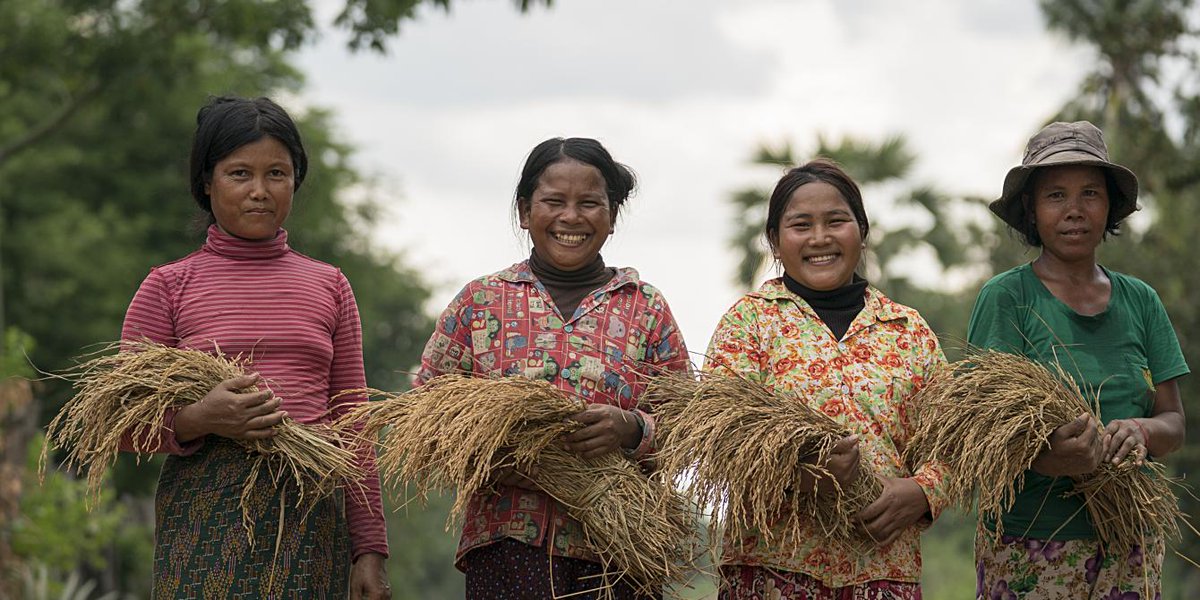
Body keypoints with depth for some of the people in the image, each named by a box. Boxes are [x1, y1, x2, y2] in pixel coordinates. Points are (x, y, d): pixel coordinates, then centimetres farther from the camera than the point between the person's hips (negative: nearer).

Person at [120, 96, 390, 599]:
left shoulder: (328, 288, 14)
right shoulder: (168, 287, 7)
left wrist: (369, 549, 9)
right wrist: (200, 419, -15)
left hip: (312, 518, 2)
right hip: (205, 515, -2)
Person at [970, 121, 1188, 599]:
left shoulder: (1140, 302, 10)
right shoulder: (1005, 298, -3)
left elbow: (1174, 423, 8)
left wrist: (1140, 430, -16)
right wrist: (1051, 457, -32)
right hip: (1030, 543, -4)